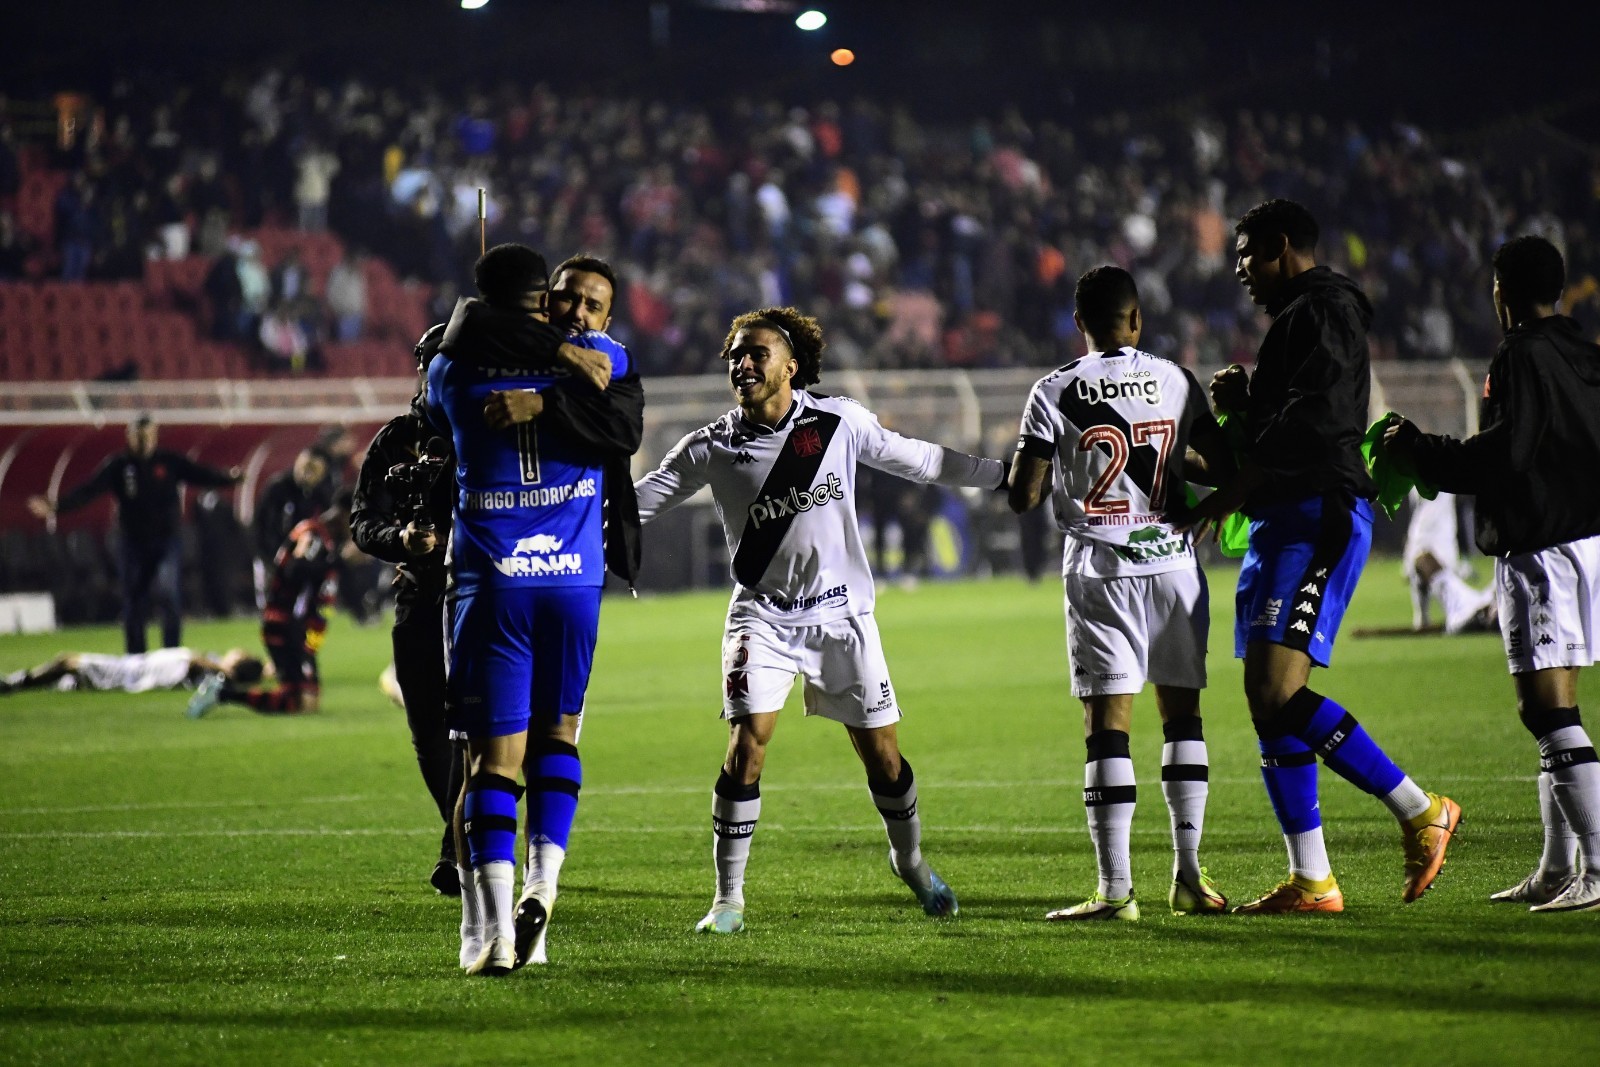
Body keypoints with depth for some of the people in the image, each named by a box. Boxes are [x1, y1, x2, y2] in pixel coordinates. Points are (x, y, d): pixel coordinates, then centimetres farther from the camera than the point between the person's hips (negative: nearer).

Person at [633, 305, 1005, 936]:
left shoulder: (840, 422, -4)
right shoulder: (713, 448, -6)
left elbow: (914, 458, 9)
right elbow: (643, 498, -3)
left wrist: (1001, 474, 14)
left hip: (841, 614, 1)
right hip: (762, 616, -1)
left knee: (882, 754, 4)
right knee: (746, 747, -15)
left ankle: (910, 860, 32)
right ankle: (728, 899, -5)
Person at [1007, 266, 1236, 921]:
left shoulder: (1055, 394, -3)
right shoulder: (1176, 382, 3)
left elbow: (1022, 498, -5)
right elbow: (1225, 469, 8)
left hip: (1099, 569, -2)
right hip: (1172, 561, 2)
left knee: (1108, 723, -3)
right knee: (1182, 713, 12)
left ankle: (1115, 889, -7)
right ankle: (1189, 876, 11)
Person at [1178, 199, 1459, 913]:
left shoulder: (1323, 309, -6)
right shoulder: (1295, 319, 26)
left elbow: (1316, 416, -20)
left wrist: (1236, 487, -18)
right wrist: (1241, 409, 12)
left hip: (1320, 515, -11)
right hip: (1283, 521, 11)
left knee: (1278, 690, -20)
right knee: (1268, 700, 4)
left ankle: (1420, 812, -12)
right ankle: (1311, 881, 4)